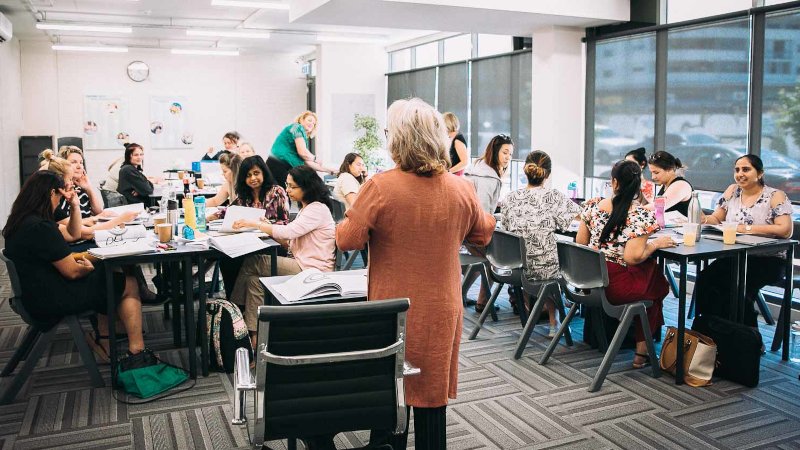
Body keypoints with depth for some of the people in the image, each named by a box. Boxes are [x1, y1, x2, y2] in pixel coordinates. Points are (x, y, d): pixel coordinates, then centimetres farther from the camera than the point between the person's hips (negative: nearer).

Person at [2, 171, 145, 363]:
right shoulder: (40, 227, -25)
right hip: (52, 301, -10)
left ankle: (104, 340, 20)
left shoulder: (22, 221, 7)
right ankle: (137, 351, 2)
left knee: (105, 270, 21)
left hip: (36, 294, 10)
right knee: (130, 285, -1)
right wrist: (88, 267, 1)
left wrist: (75, 205, 7)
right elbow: (72, 271, -18)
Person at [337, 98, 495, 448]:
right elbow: (483, 234, 10)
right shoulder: (462, 190, -6)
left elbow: (347, 240, -9)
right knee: (432, 394, 16)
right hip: (441, 311, 3)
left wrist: (351, 208, 9)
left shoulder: (379, 187, -17)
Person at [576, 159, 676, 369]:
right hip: (616, 287, -5)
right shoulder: (641, 215, -12)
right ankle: (642, 352, 28)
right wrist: (655, 244, -3)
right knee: (657, 283, 26)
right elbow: (633, 257, -19)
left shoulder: (593, 205, 1)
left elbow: (580, 242, 8)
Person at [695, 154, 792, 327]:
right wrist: (703, 219, -12)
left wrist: (747, 228, -20)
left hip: (768, 261, -5)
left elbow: (785, 230, -17)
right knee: (705, 280, -22)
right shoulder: (732, 191, 10)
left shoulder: (775, 196, -5)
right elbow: (716, 219, 12)